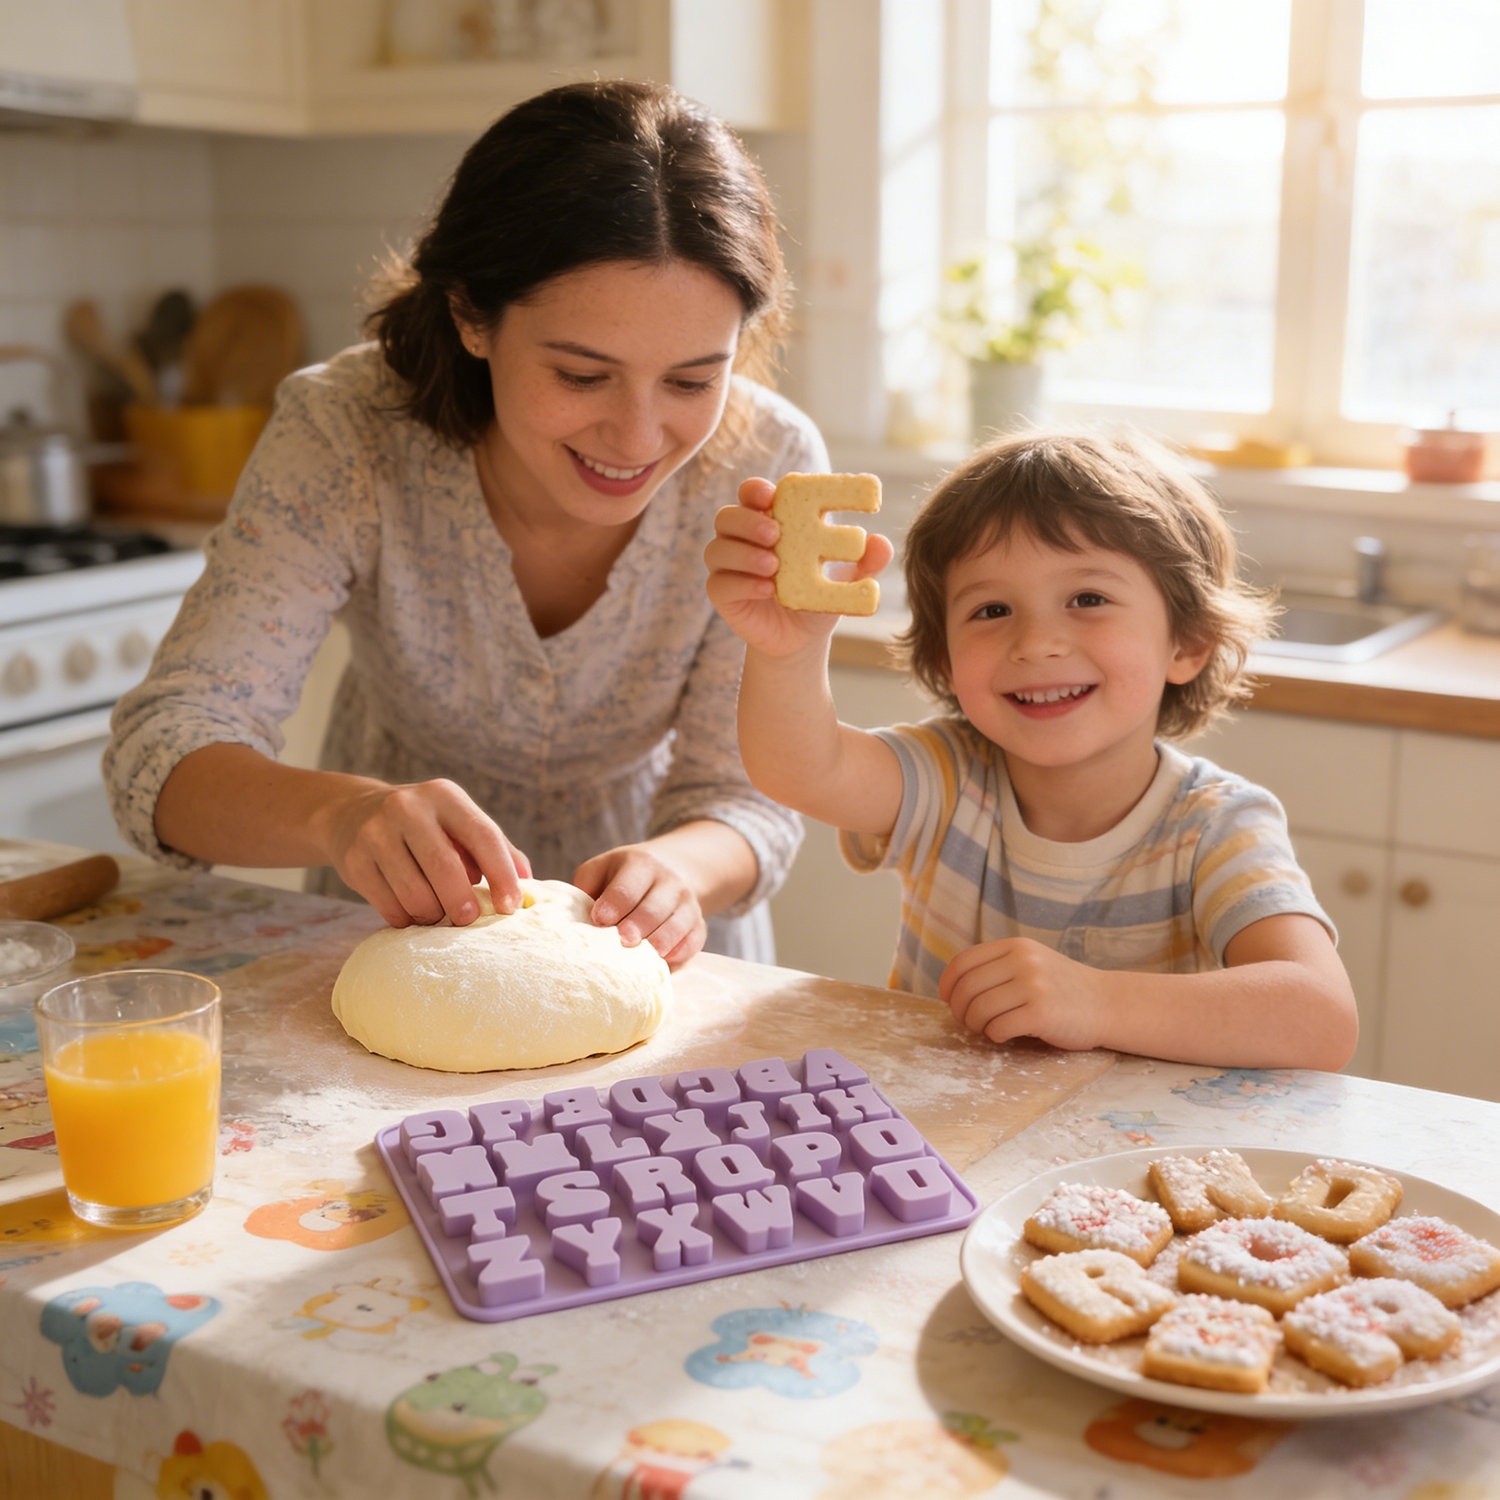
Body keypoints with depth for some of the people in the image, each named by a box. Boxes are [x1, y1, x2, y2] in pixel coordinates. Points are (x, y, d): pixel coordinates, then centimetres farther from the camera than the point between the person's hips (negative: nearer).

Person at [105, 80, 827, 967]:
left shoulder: (766, 469, -22)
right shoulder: (345, 430, -25)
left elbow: (751, 799, -18)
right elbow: (162, 749, -27)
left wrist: (677, 871, -41)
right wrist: (338, 812, -49)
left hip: (641, 937, 1)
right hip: (400, 920, 0)